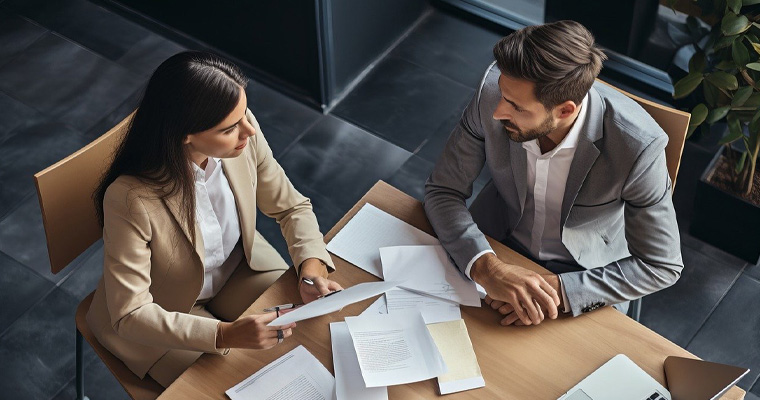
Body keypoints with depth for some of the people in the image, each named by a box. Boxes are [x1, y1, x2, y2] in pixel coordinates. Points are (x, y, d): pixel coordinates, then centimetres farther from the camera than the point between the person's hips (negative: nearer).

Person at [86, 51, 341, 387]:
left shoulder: (244, 138, -23)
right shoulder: (131, 198, -36)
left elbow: (291, 207, -6)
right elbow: (130, 316, -30)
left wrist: (312, 266, -26)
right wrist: (226, 335, -43)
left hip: (240, 269, 5)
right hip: (167, 313, -4)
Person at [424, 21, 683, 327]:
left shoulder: (638, 146, -31)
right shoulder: (494, 90, -25)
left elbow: (662, 266, -19)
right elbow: (442, 190, -15)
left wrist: (560, 292, -32)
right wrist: (486, 267, -33)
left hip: (586, 270, -1)